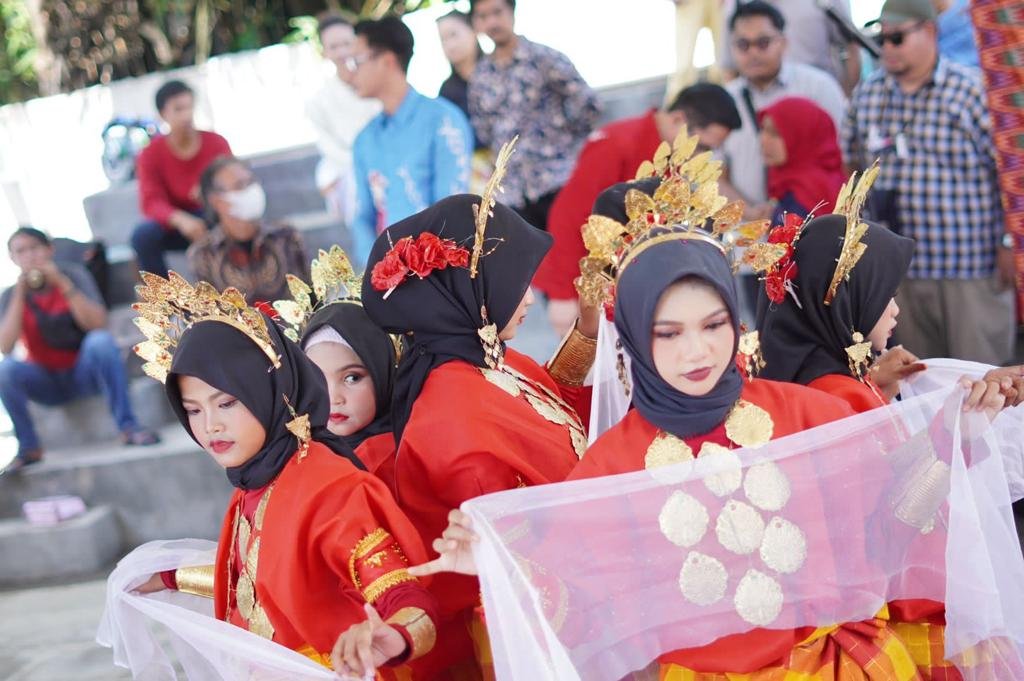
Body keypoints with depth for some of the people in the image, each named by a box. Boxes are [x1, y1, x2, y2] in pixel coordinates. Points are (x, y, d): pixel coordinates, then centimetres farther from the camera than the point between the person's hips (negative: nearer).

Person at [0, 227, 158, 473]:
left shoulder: (73, 274, -5)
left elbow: (97, 324, -18)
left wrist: (63, 283, -26)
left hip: (85, 372, -1)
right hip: (48, 383, 1)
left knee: (101, 339, -32)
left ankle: (128, 427, -28)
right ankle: (29, 448, -14)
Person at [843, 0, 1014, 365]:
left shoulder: (971, 91, -8)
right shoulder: (866, 94, 8)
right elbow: (851, 161, 20)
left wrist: (1009, 244, -9)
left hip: (970, 271, -5)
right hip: (899, 269, 5)